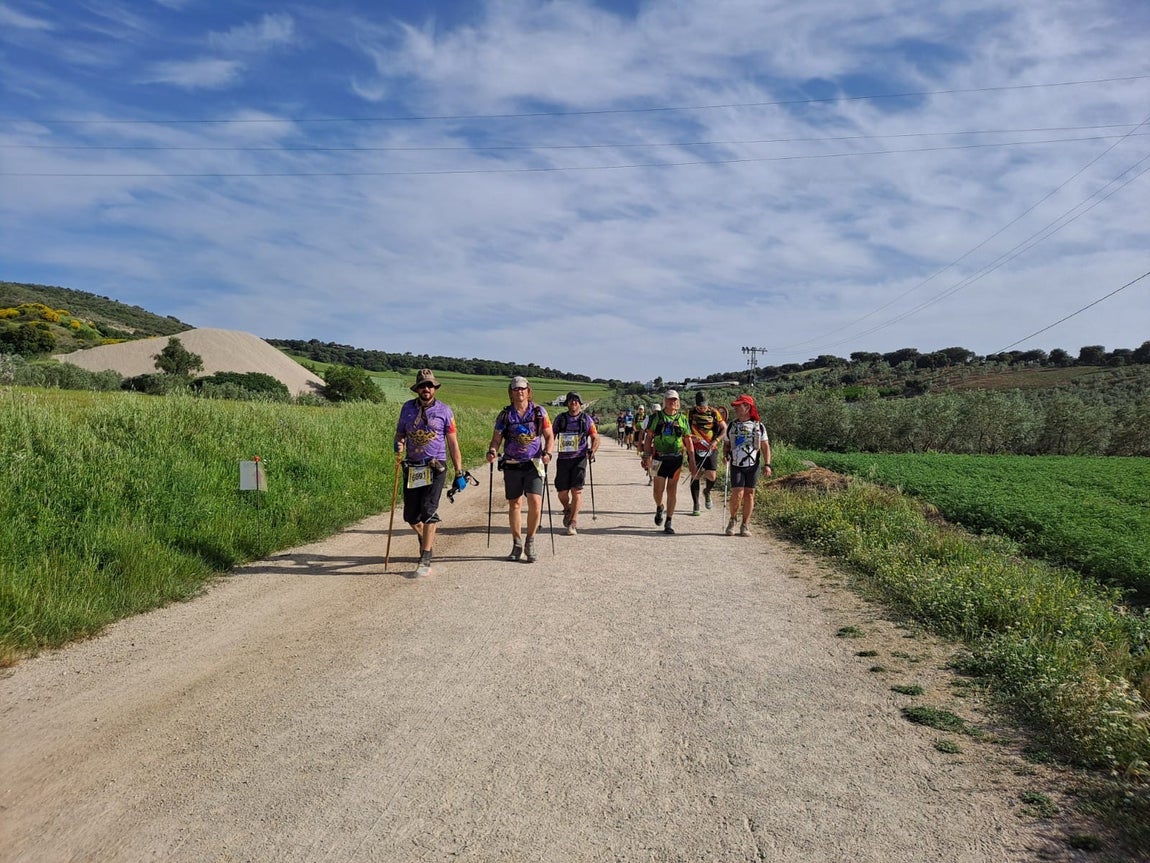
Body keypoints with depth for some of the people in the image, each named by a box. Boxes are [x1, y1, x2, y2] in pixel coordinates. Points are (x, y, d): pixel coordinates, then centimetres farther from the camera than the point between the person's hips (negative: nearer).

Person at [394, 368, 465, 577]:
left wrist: (459, 473, 1)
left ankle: (425, 560, -9)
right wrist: (398, 444, -10)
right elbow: (399, 433, 16)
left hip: (435, 468, -3)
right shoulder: (407, 408, 7)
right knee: (410, 515, 8)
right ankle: (426, 538, 41)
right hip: (412, 468, 3)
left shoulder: (444, 411, 1)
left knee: (428, 510, -14)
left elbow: (453, 443, 3)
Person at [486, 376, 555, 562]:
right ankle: (517, 545, 19)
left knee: (535, 503, -13)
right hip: (512, 465, 1)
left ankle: (530, 543, 3)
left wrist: (547, 453, -12)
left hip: (533, 465, -1)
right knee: (514, 505, 7)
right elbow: (496, 438, 5)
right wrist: (492, 451, -16)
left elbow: (549, 436, 6)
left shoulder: (539, 412, 2)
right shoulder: (505, 414, 4)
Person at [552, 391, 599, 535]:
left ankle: (573, 523, -4)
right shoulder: (560, 418, 7)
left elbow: (595, 438, 8)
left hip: (579, 459, -2)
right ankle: (567, 511, 35)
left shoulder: (587, 419, 4)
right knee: (562, 493, 3)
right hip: (563, 459, 2)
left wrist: (592, 451, -9)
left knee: (576, 490, -9)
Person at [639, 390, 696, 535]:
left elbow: (688, 442, 10)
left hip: (676, 459, 1)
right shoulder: (656, 417, 3)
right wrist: (646, 456, -7)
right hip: (659, 459, -1)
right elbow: (648, 438, 3)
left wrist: (692, 462, 5)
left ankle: (668, 523, 10)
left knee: (672, 491, 3)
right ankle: (659, 508, 31)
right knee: (658, 490, -3)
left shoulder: (682, 419, 7)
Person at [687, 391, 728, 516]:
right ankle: (696, 505, 9)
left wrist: (716, 440, -12)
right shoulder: (690, 413, 1)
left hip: (711, 449, 0)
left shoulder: (714, 412, 0)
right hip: (695, 449, 1)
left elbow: (725, 429, 2)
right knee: (695, 476, -1)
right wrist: (691, 437, -13)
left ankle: (707, 492, 25)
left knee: (712, 476, -10)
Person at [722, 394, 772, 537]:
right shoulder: (732, 425, 7)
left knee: (749, 493, 3)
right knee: (737, 493, -10)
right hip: (736, 465, 0)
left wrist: (767, 464, -3)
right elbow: (726, 444, 15)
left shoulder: (759, 426, 3)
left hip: (753, 465, 0)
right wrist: (726, 454, -5)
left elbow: (765, 446, 5)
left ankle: (745, 525, 13)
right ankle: (733, 519, 14)